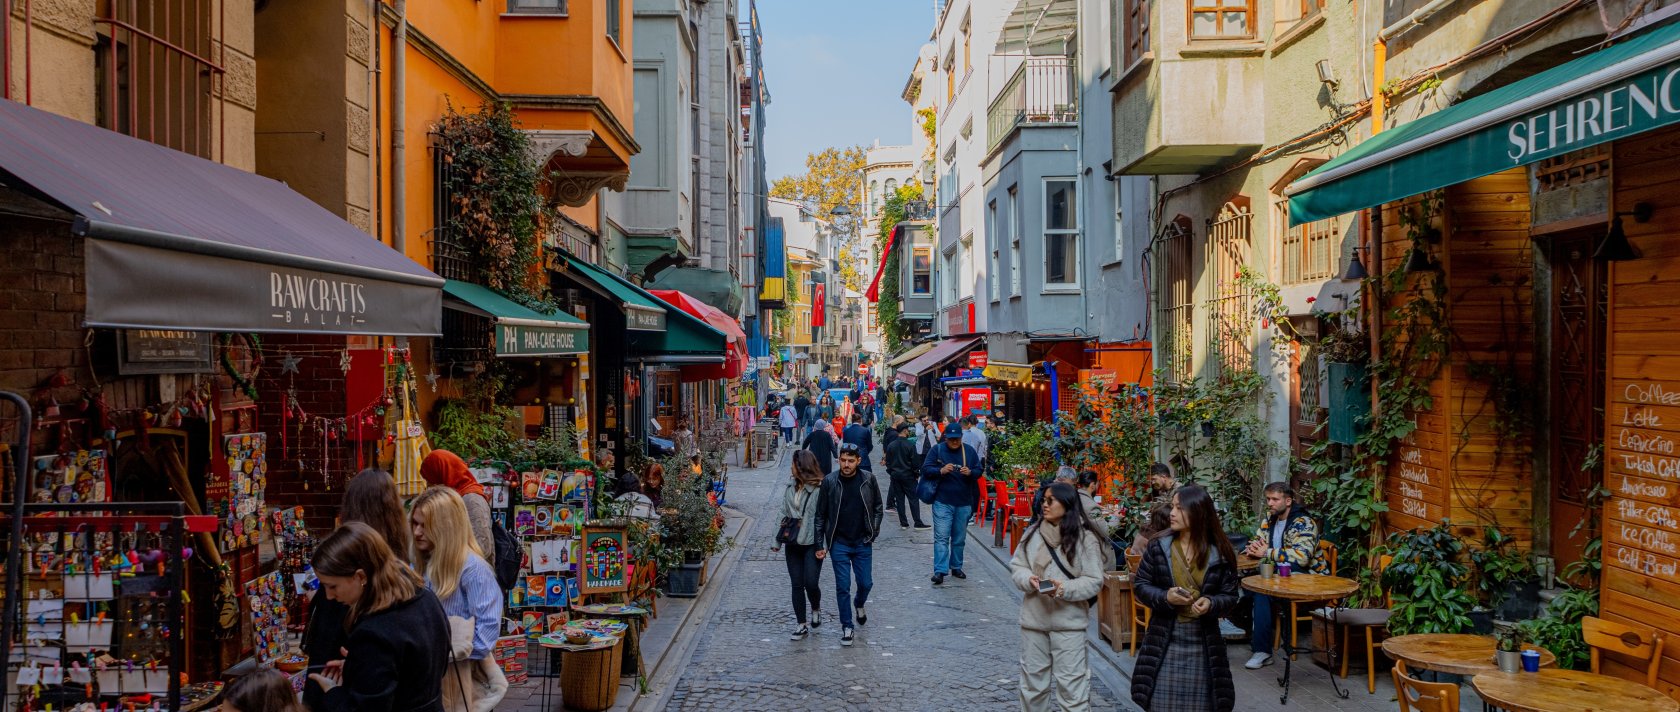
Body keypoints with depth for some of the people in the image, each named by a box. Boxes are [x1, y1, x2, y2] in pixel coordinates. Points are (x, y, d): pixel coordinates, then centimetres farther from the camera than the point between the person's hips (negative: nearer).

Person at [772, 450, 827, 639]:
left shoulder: (820, 488, -12)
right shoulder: (790, 486, 8)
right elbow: (785, 514, 14)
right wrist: (779, 541, 13)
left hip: (812, 543, -6)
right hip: (793, 544, 6)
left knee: (811, 583, -10)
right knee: (797, 585, 6)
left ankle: (816, 609, 22)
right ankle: (802, 625, 15)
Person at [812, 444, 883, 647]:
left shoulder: (869, 481, -5)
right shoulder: (829, 482, -8)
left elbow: (878, 508, 8)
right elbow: (820, 515, -2)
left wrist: (873, 532, -1)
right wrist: (820, 545, -4)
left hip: (863, 543, 1)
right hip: (839, 544, -1)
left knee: (866, 583, 8)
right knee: (842, 587, 1)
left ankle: (859, 605, 41)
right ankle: (846, 627, 14)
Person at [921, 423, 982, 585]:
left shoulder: (969, 451, 5)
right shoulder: (936, 450, -2)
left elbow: (979, 471, 8)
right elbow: (925, 469, -4)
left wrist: (970, 472, -15)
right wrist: (941, 471, -22)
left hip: (964, 503, 3)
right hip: (942, 502, -3)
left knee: (959, 538, 13)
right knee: (941, 537, -9)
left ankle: (956, 567, 27)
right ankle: (940, 571, -10)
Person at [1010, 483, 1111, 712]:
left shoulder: (1085, 538, -10)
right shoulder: (1032, 533, 4)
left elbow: (1094, 581, -9)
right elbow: (1016, 566, 8)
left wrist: (1065, 589, -24)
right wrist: (1028, 579, -13)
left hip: (1068, 621, -5)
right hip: (1034, 618, 5)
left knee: (1071, 682, -2)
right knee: (1033, 678, 17)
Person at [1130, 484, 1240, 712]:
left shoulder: (1220, 553, -4)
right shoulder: (1158, 546, -3)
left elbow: (1230, 595, 3)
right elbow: (1139, 584, 2)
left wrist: (1211, 603, -19)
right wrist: (1165, 597, -16)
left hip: (1204, 642, 0)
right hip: (1165, 640, 0)